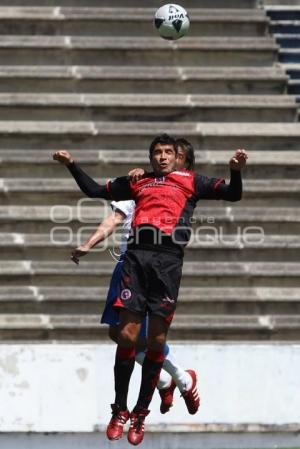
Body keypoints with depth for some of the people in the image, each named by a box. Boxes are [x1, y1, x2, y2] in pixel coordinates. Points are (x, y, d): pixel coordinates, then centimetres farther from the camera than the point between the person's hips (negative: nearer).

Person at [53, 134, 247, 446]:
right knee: (127, 334, -6)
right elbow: (94, 190, 32)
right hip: (137, 255, 1)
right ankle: (120, 411, 4)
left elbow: (232, 194, 12)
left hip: (168, 259, -1)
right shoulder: (136, 183, 24)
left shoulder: (191, 182, 19)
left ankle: (140, 413, 6)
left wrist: (235, 171, -6)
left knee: (156, 340, -3)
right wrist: (72, 165, 22)